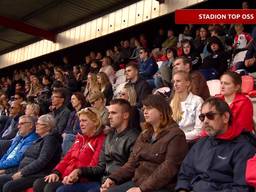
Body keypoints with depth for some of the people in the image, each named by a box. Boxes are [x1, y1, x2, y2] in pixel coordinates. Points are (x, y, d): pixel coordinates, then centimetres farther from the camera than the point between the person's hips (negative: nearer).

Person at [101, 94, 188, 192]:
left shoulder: (175, 135, -6)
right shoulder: (144, 135, 19)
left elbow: (168, 169, -16)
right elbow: (132, 163, 14)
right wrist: (113, 178, -1)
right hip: (137, 182, 7)